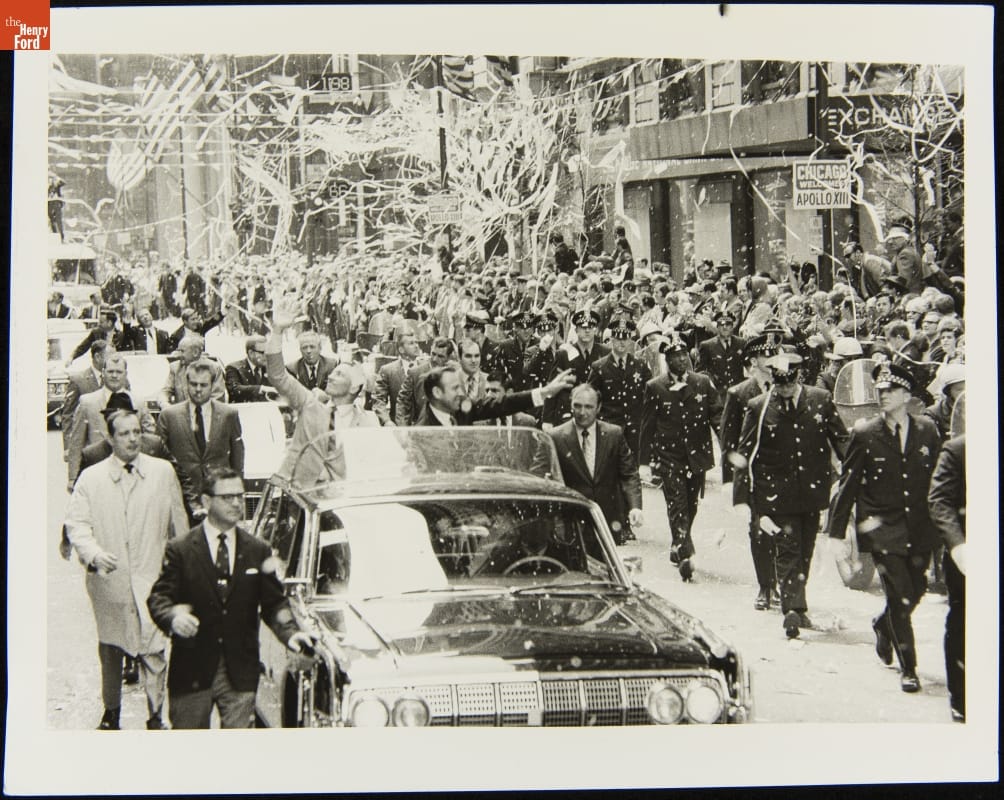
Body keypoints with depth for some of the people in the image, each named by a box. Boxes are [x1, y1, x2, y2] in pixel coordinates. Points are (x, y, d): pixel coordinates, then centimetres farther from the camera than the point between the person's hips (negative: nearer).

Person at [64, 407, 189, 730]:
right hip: (109, 580, 1)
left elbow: (178, 522, 9)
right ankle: (110, 713, 27)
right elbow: (76, 523, -2)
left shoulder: (163, 472, 3)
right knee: (110, 650, 12)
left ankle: (155, 715, 9)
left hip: (152, 580, -1)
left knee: (153, 650, -3)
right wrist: (94, 554, -20)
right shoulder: (90, 478, 1)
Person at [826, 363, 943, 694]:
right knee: (900, 598, -6)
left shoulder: (927, 431, 2)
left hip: (920, 530, 3)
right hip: (883, 531, -3)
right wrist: (837, 533, -4)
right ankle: (908, 669, 9)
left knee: (915, 592, 11)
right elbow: (847, 486, -2)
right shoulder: (864, 435, -5)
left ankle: (884, 626, 44)